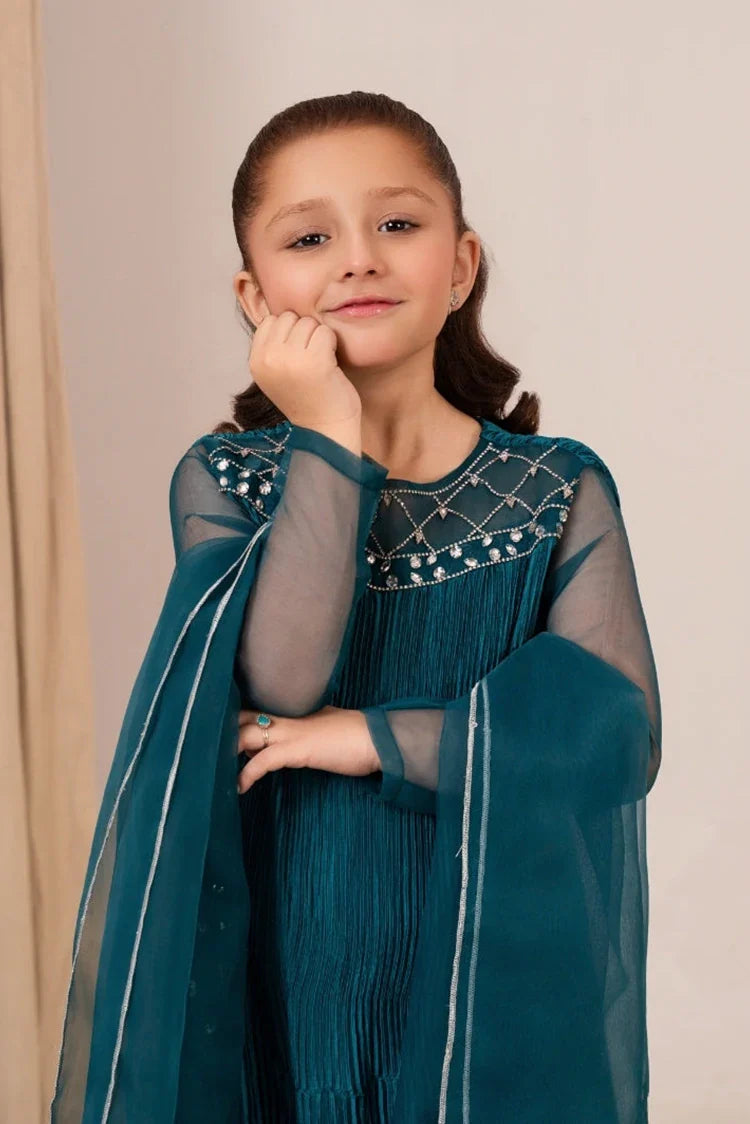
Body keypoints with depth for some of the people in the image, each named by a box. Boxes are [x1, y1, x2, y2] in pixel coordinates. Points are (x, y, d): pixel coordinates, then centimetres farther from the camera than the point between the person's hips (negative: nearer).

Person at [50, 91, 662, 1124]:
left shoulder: (560, 490, -5)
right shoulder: (222, 479, -4)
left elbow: (620, 736, -14)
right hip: (289, 953, 0)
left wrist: (379, 738, -17)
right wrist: (331, 445, -19)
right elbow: (282, 681, -19)